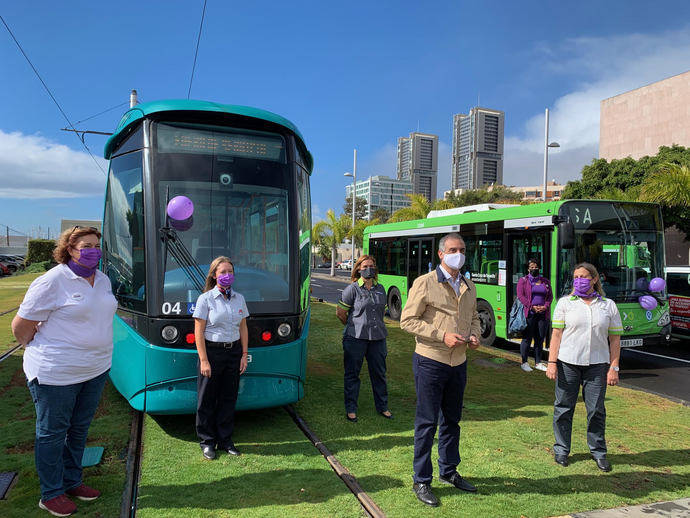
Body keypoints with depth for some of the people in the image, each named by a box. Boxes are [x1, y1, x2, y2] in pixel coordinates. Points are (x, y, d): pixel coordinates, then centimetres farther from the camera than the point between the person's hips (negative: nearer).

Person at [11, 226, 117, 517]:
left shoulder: (103, 280, 6)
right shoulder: (52, 282, -17)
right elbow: (21, 326, -10)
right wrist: (42, 352, 3)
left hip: (95, 369, 7)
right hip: (57, 373, -7)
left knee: (80, 428, 18)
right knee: (52, 432, 9)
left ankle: (72, 482, 36)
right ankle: (51, 494, 25)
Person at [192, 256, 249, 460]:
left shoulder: (239, 298, 7)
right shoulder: (205, 299, -7)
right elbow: (199, 332, -9)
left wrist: (244, 355, 6)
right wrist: (204, 361, -13)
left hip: (233, 352, 4)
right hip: (212, 351, -4)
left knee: (229, 398, 10)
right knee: (207, 399, 6)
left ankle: (225, 440, 24)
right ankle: (207, 442, 21)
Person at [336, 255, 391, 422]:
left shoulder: (380, 289, 10)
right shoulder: (352, 289, -5)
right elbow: (340, 313, -1)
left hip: (377, 337, 4)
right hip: (355, 339, -4)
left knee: (379, 373, 12)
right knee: (352, 374, 5)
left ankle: (382, 407, 27)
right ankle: (351, 409, 17)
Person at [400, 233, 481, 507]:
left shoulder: (469, 287, 9)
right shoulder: (425, 283, -11)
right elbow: (407, 320, -13)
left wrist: (474, 335, -2)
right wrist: (442, 335, -21)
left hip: (458, 362, 6)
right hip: (430, 361, -6)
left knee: (452, 419, 19)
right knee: (427, 422, 2)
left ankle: (448, 471, 37)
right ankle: (421, 481, 17)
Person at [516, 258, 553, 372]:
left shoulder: (545, 281, 16)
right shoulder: (523, 280, 3)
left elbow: (550, 296, 13)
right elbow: (520, 295, -6)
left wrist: (545, 306, -6)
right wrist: (532, 307, -15)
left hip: (543, 314, 4)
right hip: (529, 314, -4)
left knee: (540, 338, 8)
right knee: (527, 338, -1)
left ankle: (538, 362, 18)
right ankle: (524, 362, 7)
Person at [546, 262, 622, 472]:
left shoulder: (609, 306, 7)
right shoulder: (565, 303, 4)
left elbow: (614, 339, 7)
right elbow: (556, 334, 1)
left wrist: (614, 368, 1)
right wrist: (552, 363, -5)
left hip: (597, 364, 1)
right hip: (568, 363, 0)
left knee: (596, 410, 5)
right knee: (564, 407, 5)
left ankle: (598, 452, 24)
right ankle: (561, 450, 20)